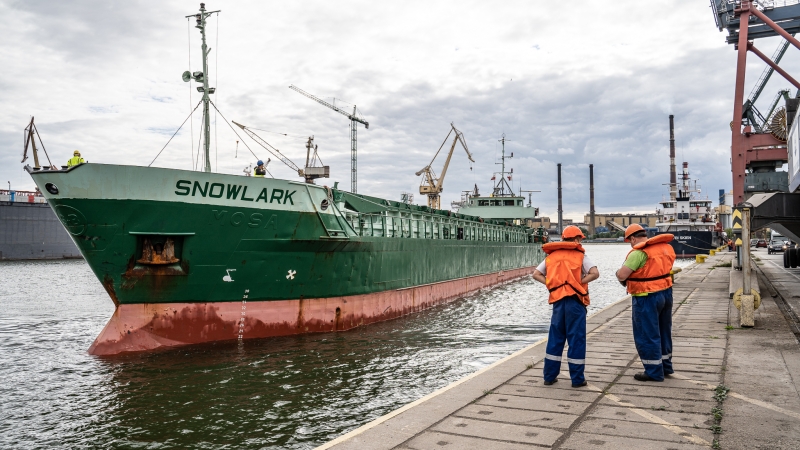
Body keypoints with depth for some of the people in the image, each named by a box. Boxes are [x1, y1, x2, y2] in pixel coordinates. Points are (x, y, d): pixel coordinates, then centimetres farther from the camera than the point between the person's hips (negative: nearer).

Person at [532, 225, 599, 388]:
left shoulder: (552, 256, 11)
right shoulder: (579, 255, -2)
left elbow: (536, 274, 9)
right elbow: (595, 273, -15)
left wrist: (552, 285, 4)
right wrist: (579, 283, -7)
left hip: (557, 300, 4)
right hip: (574, 300, -4)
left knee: (555, 338, 12)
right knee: (576, 339, 3)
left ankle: (549, 376, 17)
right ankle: (577, 378, 8)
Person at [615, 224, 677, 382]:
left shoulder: (639, 252, -20)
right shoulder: (666, 247, 6)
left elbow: (622, 276, -23)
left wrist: (619, 272, 0)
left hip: (647, 298, -9)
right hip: (666, 292, 9)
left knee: (647, 335, 3)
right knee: (664, 331, 20)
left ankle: (654, 372, 10)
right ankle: (666, 366, 33)